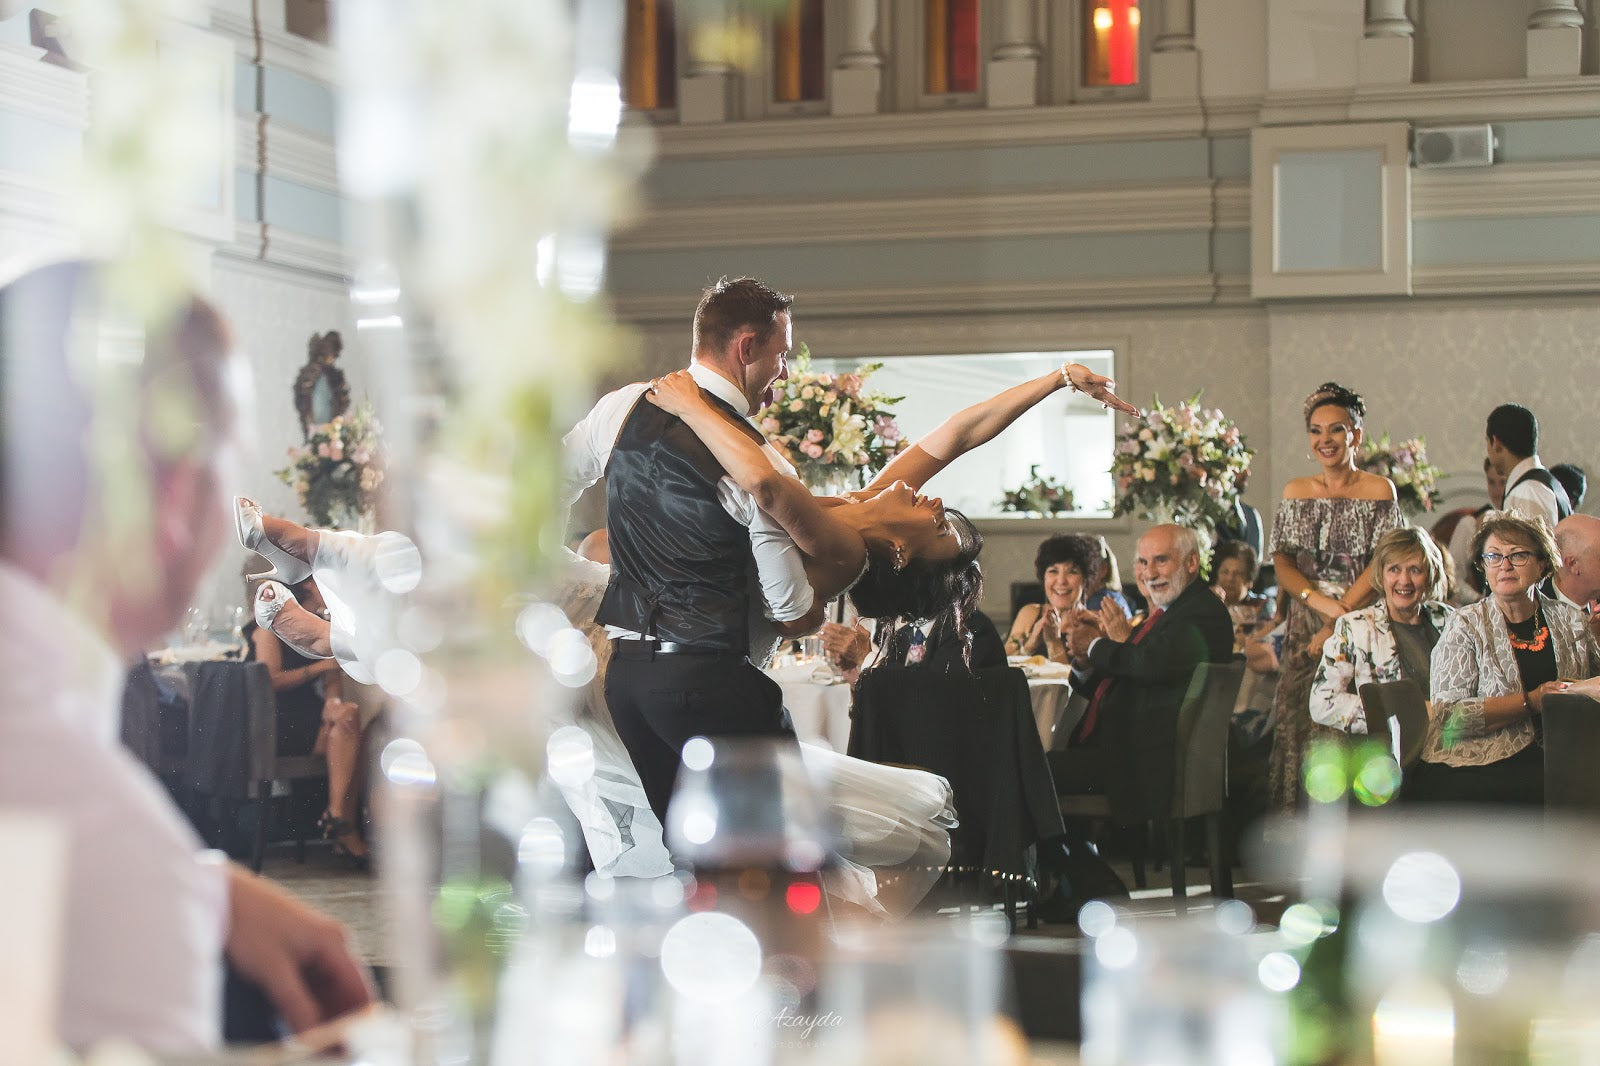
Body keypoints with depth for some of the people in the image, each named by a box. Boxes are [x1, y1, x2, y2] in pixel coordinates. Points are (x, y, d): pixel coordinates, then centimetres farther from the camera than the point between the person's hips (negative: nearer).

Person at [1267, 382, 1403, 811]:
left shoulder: (1379, 490, 0)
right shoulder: (1295, 493, 11)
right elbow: (1282, 562, 6)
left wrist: (1338, 621, -14)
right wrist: (1319, 601, -13)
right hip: (1305, 628, 3)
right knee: (1302, 724, -2)